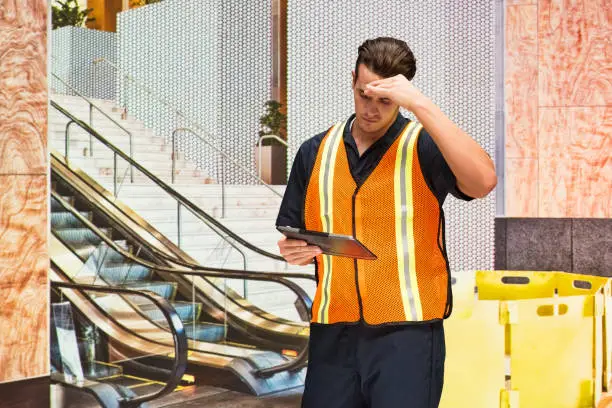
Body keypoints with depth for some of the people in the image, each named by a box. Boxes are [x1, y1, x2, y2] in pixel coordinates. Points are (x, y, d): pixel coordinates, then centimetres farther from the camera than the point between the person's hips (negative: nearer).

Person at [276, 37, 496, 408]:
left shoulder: (424, 146, -4)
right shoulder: (316, 152, 9)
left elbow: (483, 181, -24)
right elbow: (291, 234, 17)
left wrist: (421, 105, -25)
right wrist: (295, 249, -7)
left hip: (407, 335, -4)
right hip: (333, 335, 4)